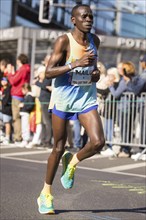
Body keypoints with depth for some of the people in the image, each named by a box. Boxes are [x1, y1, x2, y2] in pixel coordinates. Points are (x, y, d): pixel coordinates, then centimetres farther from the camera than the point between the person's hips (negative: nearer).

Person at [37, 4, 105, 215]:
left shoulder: (95, 40, 3)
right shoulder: (64, 41, -13)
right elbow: (49, 72, -18)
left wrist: (96, 73, 0)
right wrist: (76, 64, -28)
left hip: (86, 98, 4)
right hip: (63, 98, -4)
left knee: (98, 142, -16)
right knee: (59, 147, 5)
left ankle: (72, 162, 17)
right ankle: (46, 193, 23)